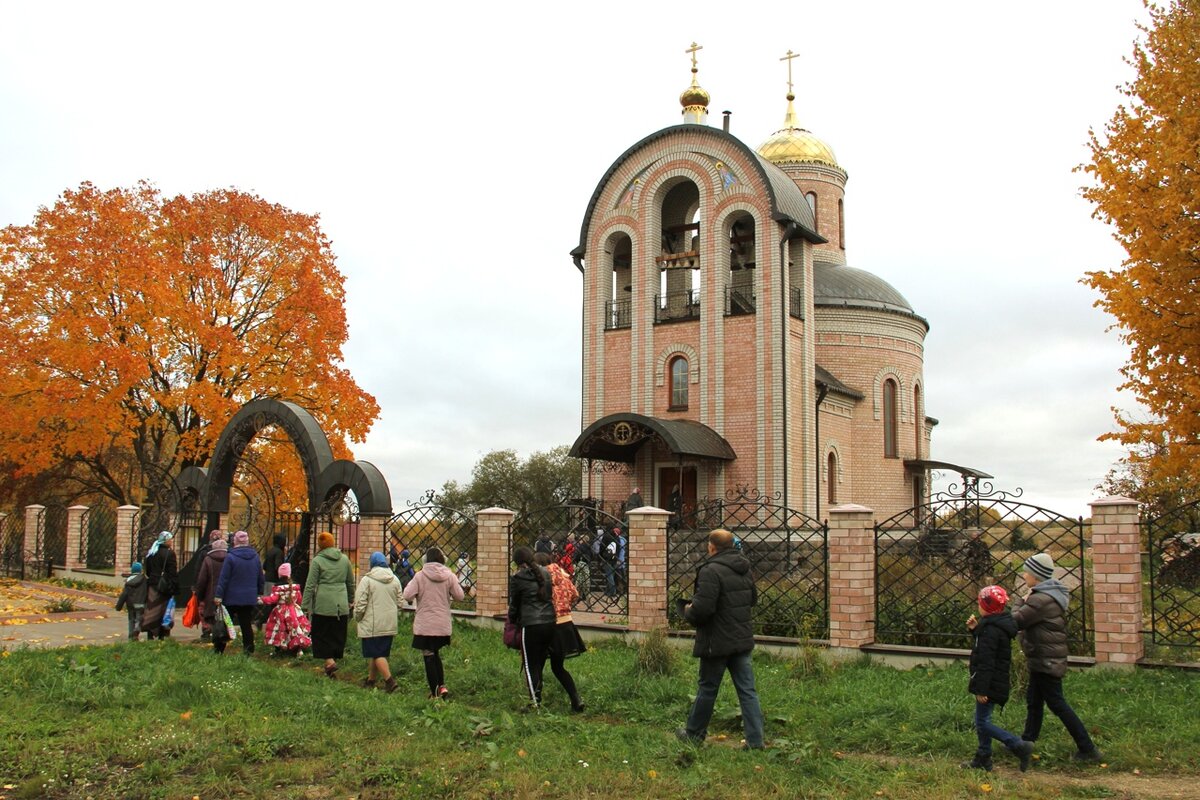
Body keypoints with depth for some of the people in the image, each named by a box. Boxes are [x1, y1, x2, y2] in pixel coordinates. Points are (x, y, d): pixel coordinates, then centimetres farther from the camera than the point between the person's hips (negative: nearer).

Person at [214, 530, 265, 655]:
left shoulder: (230, 557, -12)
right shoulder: (255, 557, 3)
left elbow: (223, 578, -12)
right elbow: (261, 579, 11)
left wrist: (219, 595, -9)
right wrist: (259, 593, 20)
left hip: (232, 598, -3)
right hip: (250, 598, 3)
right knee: (246, 624, 6)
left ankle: (218, 649, 14)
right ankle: (248, 650, 4)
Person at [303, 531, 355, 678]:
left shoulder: (317, 561, -5)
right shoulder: (344, 559, 8)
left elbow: (310, 585, -6)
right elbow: (351, 583, 17)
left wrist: (305, 605, -2)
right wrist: (350, 600, 29)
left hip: (323, 604, -4)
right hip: (341, 605, 4)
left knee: (322, 635, 3)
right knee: (338, 635, 13)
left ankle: (329, 661, -13)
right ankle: (334, 659, 15)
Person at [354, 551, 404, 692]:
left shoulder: (367, 580, -10)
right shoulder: (395, 580, 7)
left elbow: (360, 604, -11)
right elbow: (400, 602, 12)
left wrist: (357, 618, 6)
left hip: (372, 625, -6)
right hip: (390, 625, 6)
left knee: (376, 654, -3)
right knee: (382, 653, 15)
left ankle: (389, 680, -14)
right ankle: (371, 679, 25)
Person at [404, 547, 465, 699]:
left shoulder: (420, 576, -9)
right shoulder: (449, 576, -2)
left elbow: (407, 595, -12)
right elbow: (459, 596, 0)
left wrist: (410, 584, 7)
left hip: (425, 625, -3)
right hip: (443, 625, 3)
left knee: (429, 656, 5)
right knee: (435, 654, 22)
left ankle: (435, 692, 9)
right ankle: (442, 686, 11)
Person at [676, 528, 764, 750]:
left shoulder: (711, 571, -20)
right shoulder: (744, 569, 8)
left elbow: (702, 608, -24)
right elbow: (753, 599, 21)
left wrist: (688, 611, -4)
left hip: (717, 642, -7)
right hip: (743, 640, 7)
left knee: (707, 689, 9)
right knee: (747, 690, 7)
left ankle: (694, 733, 25)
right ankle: (755, 740, 6)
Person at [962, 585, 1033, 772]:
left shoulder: (990, 630, -21)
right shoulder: (999, 625, 9)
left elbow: (986, 662, -23)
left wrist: (981, 689, -22)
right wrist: (975, 630, 9)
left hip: (991, 684, -10)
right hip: (998, 683, 10)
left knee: (982, 723, -4)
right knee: (982, 721, 16)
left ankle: (1019, 746, -7)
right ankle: (983, 759, 23)